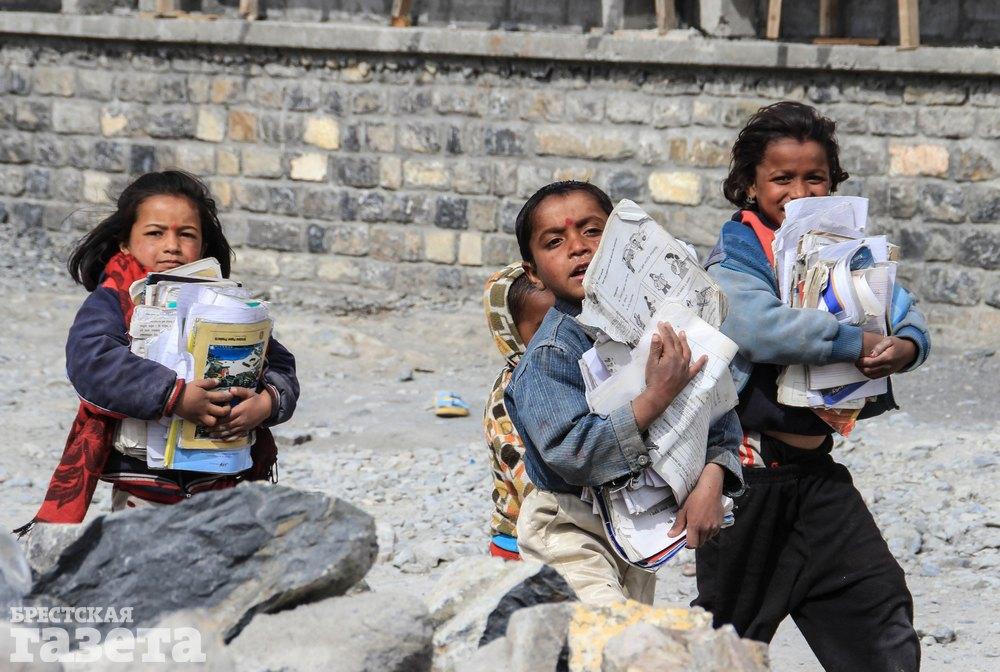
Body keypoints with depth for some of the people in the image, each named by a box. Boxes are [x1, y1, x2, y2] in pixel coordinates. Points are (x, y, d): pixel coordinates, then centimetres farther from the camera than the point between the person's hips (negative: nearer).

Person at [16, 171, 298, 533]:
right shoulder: (110, 302, -3)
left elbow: (280, 366, 9)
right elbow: (91, 361, -22)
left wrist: (267, 402, -15)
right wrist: (174, 396, -30)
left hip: (221, 486, 3)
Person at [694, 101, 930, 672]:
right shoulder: (737, 256, -11)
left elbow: (907, 316, 5)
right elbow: (761, 327, -31)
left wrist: (906, 346, -20)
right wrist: (857, 344, -30)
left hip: (815, 464, 6)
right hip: (750, 469, -6)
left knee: (878, 598, 3)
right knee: (731, 623, 7)